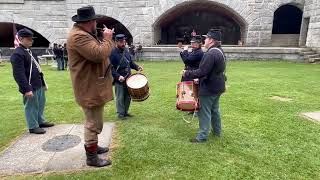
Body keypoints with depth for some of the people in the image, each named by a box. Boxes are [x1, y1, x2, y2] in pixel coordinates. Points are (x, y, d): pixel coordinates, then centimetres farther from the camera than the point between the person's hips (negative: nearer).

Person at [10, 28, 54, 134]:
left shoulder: (29, 51, 14)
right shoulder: (17, 54, -16)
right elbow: (19, 74, -22)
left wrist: (43, 82, 19)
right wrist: (27, 89, -25)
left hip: (38, 85, 9)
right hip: (30, 87, -9)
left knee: (41, 104, 20)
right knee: (31, 107, 3)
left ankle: (41, 121, 36)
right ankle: (33, 127, 17)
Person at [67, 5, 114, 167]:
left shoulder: (83, 34, 15)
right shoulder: (78, 36, -21)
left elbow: (97, 51, 19)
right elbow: (99, 54, -30)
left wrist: (106, 39, 8)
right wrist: (107, 39, -16)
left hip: (92, 86, 11)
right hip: (90, 88, -11)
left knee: (93, 121, 22)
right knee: (94, 123, -2)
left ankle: (92, 146, 38)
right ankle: (91, 157, 11)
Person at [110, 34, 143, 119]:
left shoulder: (125, 50, 8)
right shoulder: (112, 53, -13)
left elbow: (130, 61, 19)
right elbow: (111, 68, -16)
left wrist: (137, 67, 3)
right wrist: (118, 76, -26)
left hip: (128, 78, 7)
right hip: (119, 80, -7)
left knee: (128, 96, 13)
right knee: (120, 97, 2)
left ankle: (125, 112, 28)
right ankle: (120, 114, 16)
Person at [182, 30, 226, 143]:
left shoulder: (211, 54, -24)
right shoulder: (219, 51, 9)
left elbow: (202, 72, -28)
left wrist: (187, 73, -16)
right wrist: (200, 78, 16)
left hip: (209, 88, -10)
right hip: (217, 86, 10)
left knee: (205, 112, 0)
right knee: (214, 109, 22)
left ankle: (202, 136, 10)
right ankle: (217, 131, 36)